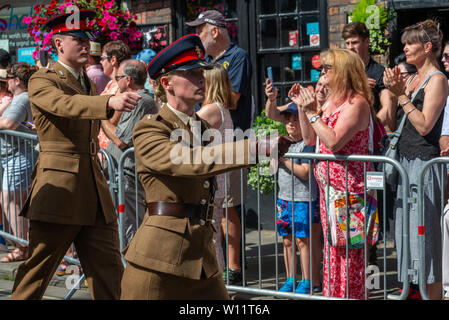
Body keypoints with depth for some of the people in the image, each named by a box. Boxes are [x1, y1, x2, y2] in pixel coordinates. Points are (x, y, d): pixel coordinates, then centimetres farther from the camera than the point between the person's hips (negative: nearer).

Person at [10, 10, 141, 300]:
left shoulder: (89, 84, 19)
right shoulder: (42, 82, -6)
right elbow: (65, 104, -28)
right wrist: (111, 102, -44)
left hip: (95, 189, 7)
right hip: (59, 188, -7)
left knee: (110, 275, 1)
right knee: (37, 272, -1)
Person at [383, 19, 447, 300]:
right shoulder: (411, 79, 16)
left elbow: (424, 125, -18)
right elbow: (397, 123, 14)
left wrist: (402, 95, -15)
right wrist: (395, 91, 3)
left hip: (425, 163, -9)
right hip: (405, 161, 9)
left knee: (425, 232, -7)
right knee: (407, 230, 11)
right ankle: (414, 290, 19)